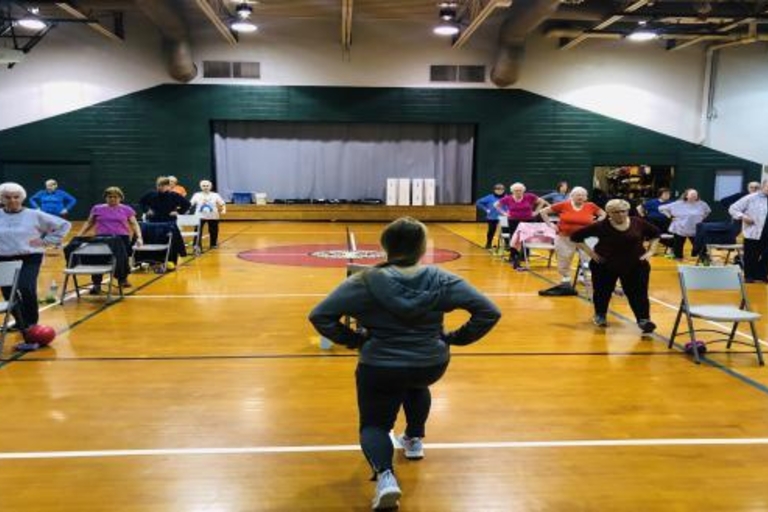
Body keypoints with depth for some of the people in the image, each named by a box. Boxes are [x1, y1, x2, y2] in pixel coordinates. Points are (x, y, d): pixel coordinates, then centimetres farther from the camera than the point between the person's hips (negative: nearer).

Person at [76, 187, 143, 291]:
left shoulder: (127, 209, 9)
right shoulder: (97, 208, 12)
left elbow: (134, 224, 6)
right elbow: (89, 223, 20)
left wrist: (139, 237, -9)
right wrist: (79, 235, 11)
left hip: (122, 238, 0)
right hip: (102, 237, 0)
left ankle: (123, 279, 23)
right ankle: (96, 284, -7)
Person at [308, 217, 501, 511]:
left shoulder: (365, 282, -12)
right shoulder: (441, 280, -7)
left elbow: (319, 316, -12)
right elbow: (489, 313, -6)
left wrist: (353, 340, -1)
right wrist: (454, 338, 3)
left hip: (379, 369, -2)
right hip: (432, 365, 3)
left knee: (374, 425, 19)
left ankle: (385, 475, -8)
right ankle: (414, 440, 43)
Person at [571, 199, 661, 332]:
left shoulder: (638, 223, -5)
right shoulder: (601, 226, -13)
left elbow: (656, 233, 14)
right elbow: (576, 236, -7)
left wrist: (650, 251, 4)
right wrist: (589, 252, -11)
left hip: (635, 265, 1)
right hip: (605, 265, -1)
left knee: (638, 293, -4)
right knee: (603, 292, 12)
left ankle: (644, 319, -2)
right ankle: (600, 315, 32)